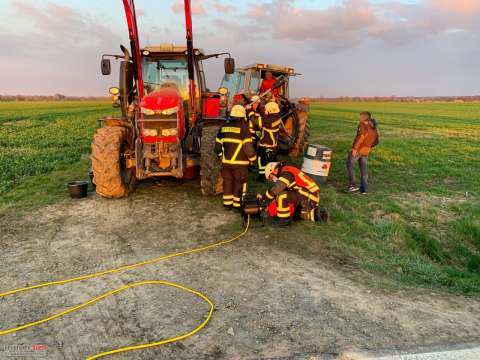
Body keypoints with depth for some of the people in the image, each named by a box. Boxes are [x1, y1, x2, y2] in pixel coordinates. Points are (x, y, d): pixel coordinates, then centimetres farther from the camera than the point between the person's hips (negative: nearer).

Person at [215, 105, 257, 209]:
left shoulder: (224, 127, 7)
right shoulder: (243, 128, -12)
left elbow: (218, 144, 12)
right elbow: (248, 146, -15)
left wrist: (221, 155, 26)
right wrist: (253, 158, -2)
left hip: (226, 161, 5)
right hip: (239, 162, -5)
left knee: (228, 181, 15)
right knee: (239, 183, 6)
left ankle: (227, 203, 22)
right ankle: (237, 204, 11)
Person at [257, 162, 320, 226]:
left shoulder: (286, 173, -14)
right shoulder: (285, 173, 17)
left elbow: (276, 190, -21)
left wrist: (263, 197, -6)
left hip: (309, 197, -10)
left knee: (282, 195, -19)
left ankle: (284, 219, -8)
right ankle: (311, 214, 17)